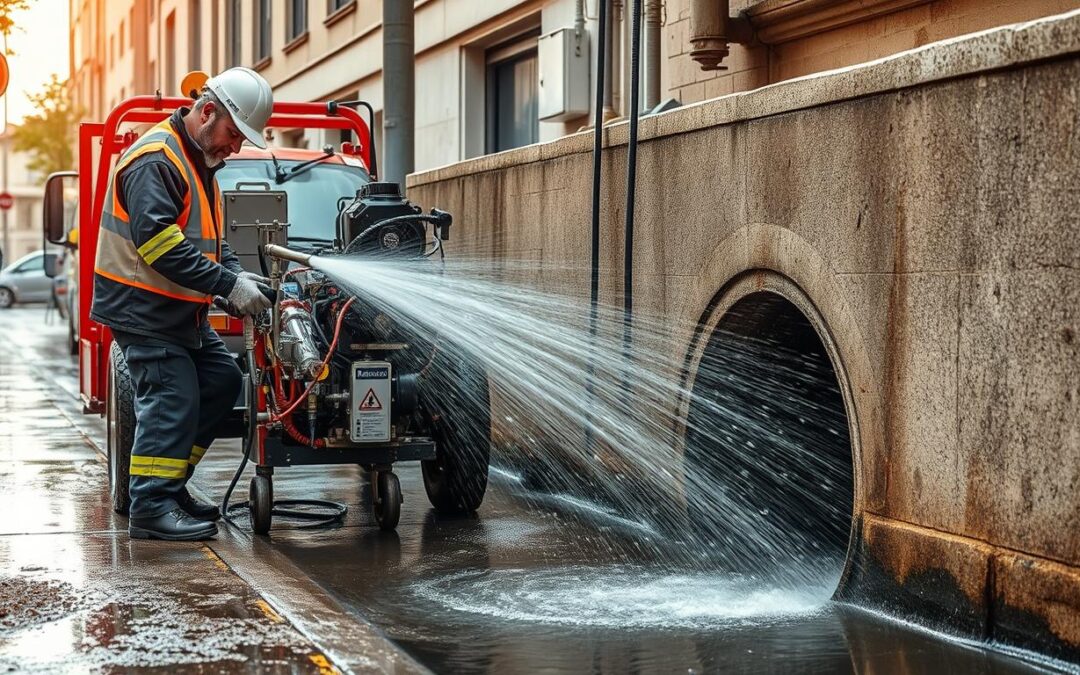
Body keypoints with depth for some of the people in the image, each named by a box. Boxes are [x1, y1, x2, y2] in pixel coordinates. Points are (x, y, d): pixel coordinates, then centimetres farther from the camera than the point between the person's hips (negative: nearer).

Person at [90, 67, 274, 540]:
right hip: (142, 307, -10)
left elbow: (208, 240, 20)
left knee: (221, 381, 11)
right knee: (172, 399, -13)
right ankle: (151, 508, -8)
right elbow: (159, 243, -28)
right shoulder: (156, 160, -19)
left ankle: (170, 487, 17)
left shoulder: (199, 161, 15)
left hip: (180, 310, 10)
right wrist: (228, 285, -28)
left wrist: (239, 276, 0)